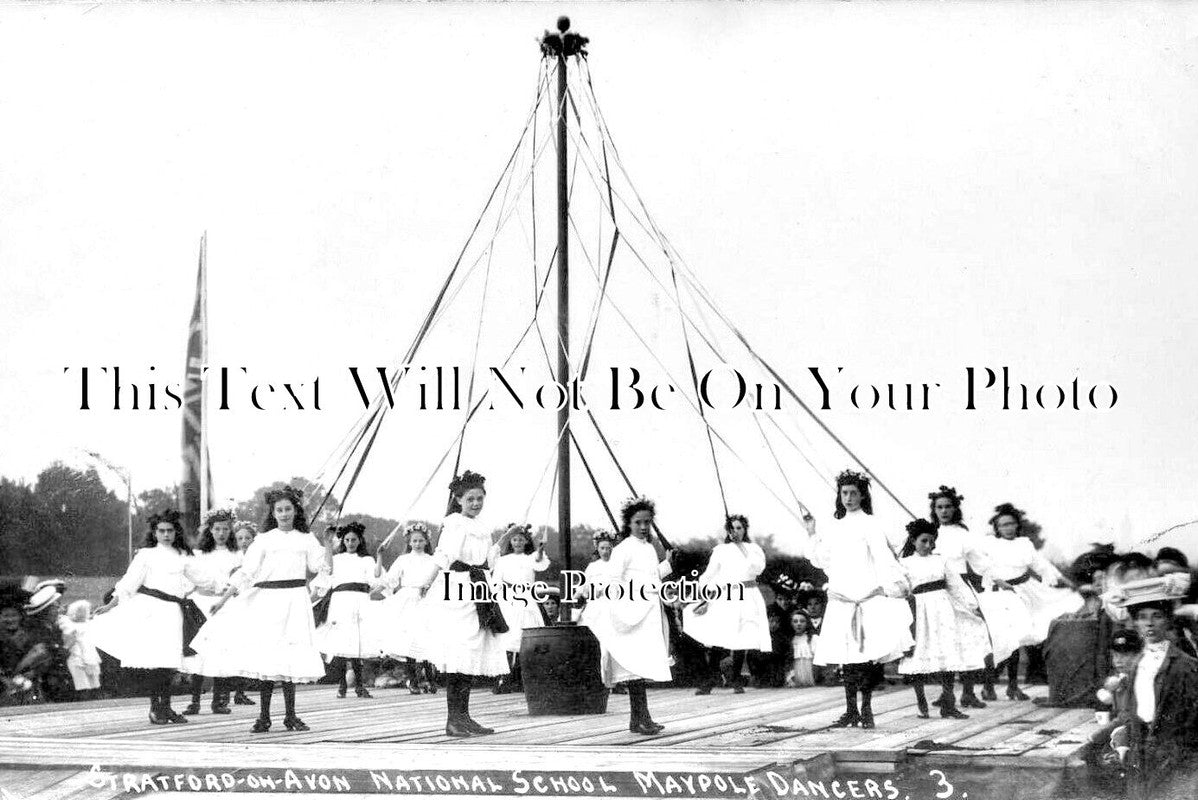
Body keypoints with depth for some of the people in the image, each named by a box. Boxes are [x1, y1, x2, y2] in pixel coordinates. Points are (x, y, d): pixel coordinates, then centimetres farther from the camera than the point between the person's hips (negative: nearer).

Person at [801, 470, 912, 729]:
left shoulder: (869, 525, 0)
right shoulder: (835, 528, 17)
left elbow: (883, 557, -8)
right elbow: (820, 560, 21)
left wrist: (891, 584, -20)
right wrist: (812, 533, 14)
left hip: (867, 598, -5)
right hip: (840, 600, 5)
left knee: (866, 656, -7)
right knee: (846, 658, 3)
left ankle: (866, 710, -1)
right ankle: (851, 710, 6)